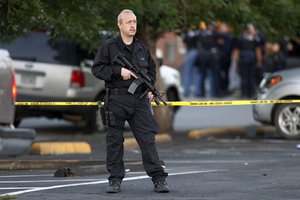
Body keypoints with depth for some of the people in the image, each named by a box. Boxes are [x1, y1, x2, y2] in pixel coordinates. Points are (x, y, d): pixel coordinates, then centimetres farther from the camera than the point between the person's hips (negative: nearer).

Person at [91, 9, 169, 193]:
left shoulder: (142, 48, 13)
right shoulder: (109, 46, 0)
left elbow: (152, 69, 24)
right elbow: (97, 68, -4)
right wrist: (119, 71, -15)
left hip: (140, 99, 2)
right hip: (117, 100, -2)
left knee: (148, 138, -4)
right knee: (115, 140, 2)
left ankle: (158, 178, -4)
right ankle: (115, 179, 10)